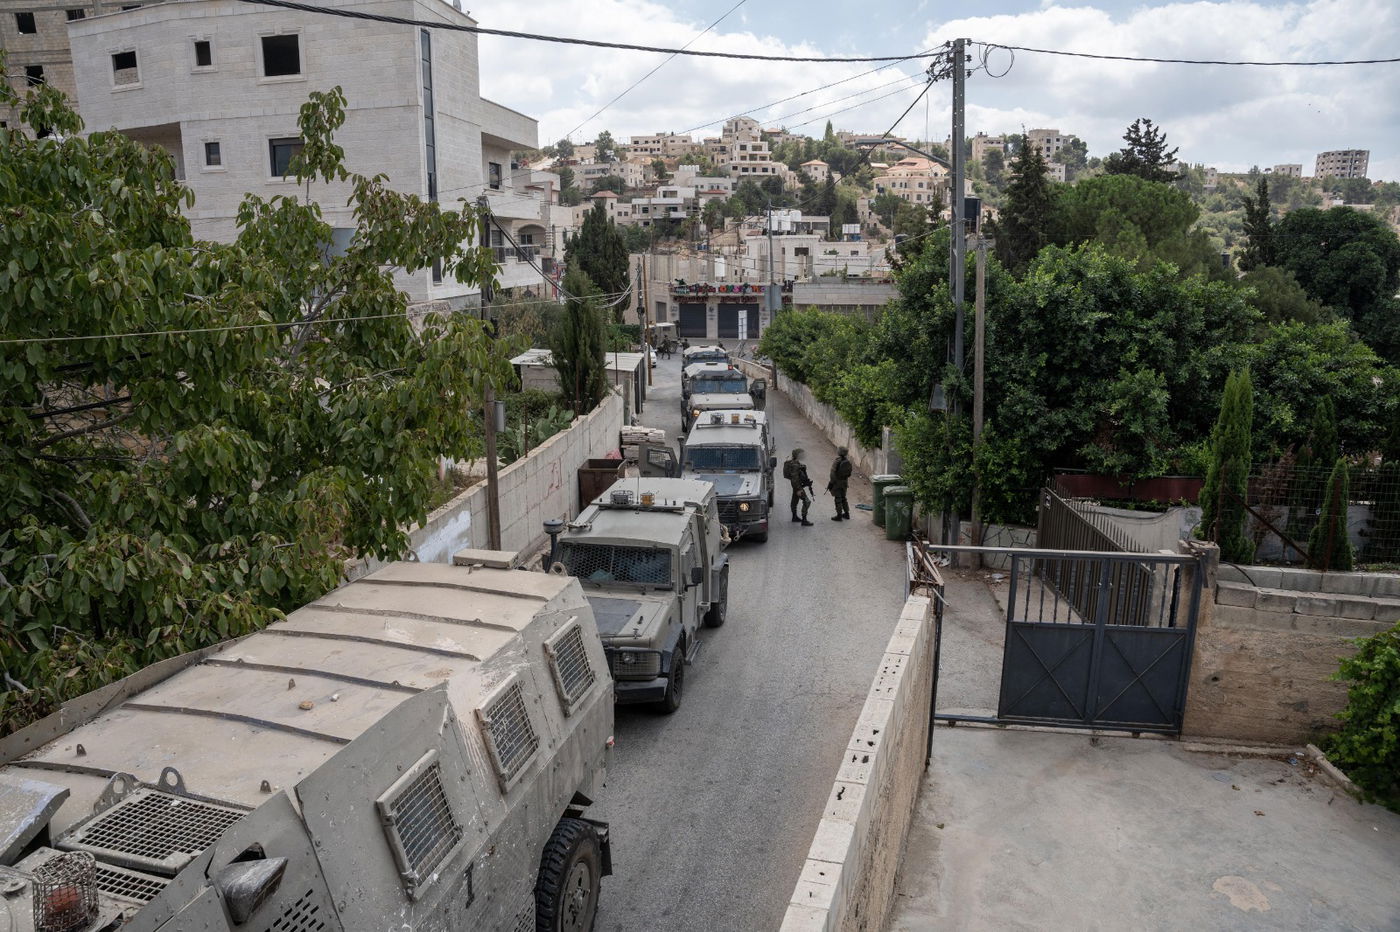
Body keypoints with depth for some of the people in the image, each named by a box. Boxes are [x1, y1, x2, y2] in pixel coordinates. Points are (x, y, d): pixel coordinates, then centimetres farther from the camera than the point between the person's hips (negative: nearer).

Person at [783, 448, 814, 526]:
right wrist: (798, 489, -27)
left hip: (797, 484, 11)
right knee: (807, 502, -12)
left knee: (795, 500, 22)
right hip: (798, 485, -11)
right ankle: (804, 521, -12)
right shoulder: (794, 465, -24)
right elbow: (794, 478, -27)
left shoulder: (796, 462, 8)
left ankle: (794, 517, 37)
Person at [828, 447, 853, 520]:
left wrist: (830, 484, -12)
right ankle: (846, 514, 25)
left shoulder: (837, 462, -22)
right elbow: (849, 474, 7)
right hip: (844, 482, 7)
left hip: (837, 482, -7)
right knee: (843, 498, 19)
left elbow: (833, 474, -20)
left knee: (838, 499, 1)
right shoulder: (848, 462, -1)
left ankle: (839, 515, 6)